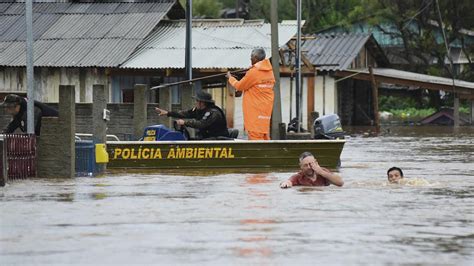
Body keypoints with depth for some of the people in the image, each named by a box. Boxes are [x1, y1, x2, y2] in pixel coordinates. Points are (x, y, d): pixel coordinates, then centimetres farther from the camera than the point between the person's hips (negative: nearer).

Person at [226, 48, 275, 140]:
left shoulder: (253, 72, -16)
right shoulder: (270, 71, 7)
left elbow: (239, 86, -4)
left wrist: (230, 78, 13)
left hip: (255, 111, -8)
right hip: (266, 111, 8)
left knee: (255, 137, -8)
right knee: (264, 136, 12)